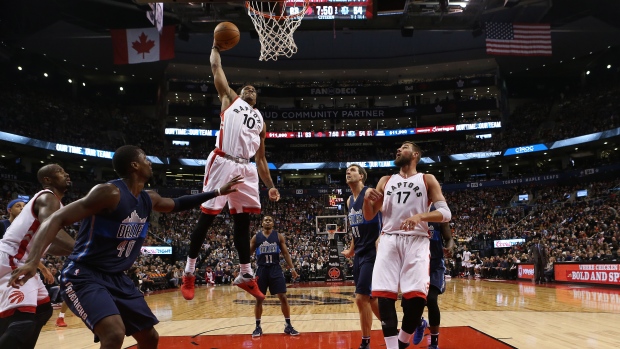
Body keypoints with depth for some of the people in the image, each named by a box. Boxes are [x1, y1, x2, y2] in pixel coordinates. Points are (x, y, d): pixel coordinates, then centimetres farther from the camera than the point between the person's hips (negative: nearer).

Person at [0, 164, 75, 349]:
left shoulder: (51, 200, 20)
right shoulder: (48, 198, -12)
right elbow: (50, 231, -34)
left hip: (19, 262, 11)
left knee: (43, 310, 20)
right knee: (23, 321, -23)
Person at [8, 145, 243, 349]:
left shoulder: (149, 200, 6)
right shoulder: (110, 192, -21)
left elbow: (177, 204, 26)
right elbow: (57, 219, -24)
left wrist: (218, 192, 24)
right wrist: (32, 260, -39)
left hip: (117, 278, 9)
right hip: (84, 275, -9)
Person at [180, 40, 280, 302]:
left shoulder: (260, 120, 25)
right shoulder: (230, 100, 17)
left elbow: (260, 158, 22)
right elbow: (216, 68, 15)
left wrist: (270, 186, 14)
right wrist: (216, 47, 29)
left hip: (246, 168, 5)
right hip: (222, 163, -4)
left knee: (243, 221, 5)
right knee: (207, 217, -3)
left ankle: (246, 275, 12)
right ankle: (189, 271, 6)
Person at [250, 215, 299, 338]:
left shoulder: (279, 236, 4)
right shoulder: (256, 237, 4)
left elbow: (285, 253, 5)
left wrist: (292, 268, -3)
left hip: (275, 269, 0)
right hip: (261, 270, 0)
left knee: (283, 297, -3)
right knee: (259, 299, 4)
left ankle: (288, 325, 7)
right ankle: (258, 327, 16)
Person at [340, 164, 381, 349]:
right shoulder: (349, 201, 14)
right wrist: (351, 250, 30)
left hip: (372, 253, -9)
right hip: (359, 254, 9)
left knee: (361, 298, -10)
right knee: (371, 299, 11)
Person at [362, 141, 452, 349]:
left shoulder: (427, 180, 11)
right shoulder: (385, 181, 20)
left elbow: (446, 213, 0)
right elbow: (369, 216, 18)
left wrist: (420, 216, -18)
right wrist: (367, 199, -4)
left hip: (416, 241, -3)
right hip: (389, 240, 3)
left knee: (416, 295, -16)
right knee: (384, 294, -9)